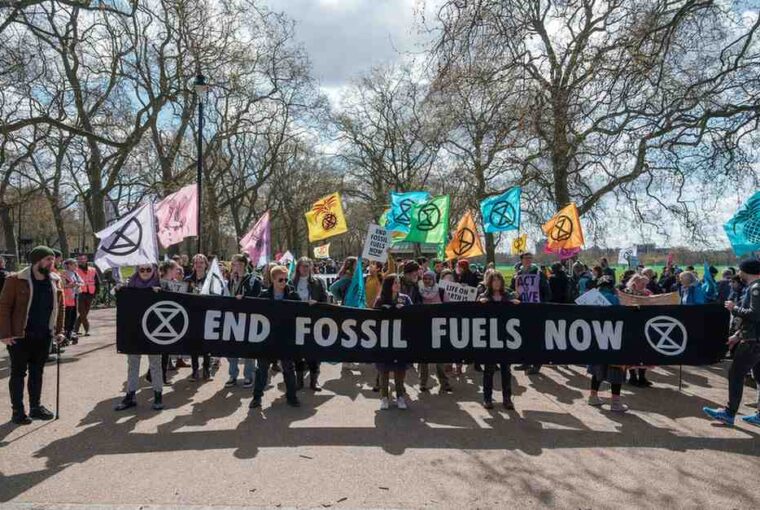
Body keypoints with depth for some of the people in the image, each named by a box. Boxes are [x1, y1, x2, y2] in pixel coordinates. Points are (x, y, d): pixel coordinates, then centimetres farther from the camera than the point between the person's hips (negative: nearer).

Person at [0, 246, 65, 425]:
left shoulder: (55, 280, 5)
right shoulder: (15, 280, -11)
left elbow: (60, 306, 11)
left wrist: (59, 330, 6)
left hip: (44, 336, 5)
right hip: (20, 336, -5)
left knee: (37, 372, 14)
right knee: (18, 373, 6)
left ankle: (35, 407, 26)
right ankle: (17, 411, 15)